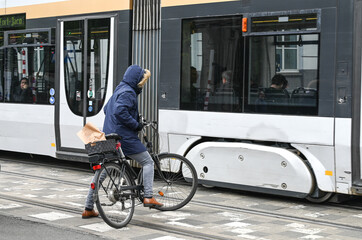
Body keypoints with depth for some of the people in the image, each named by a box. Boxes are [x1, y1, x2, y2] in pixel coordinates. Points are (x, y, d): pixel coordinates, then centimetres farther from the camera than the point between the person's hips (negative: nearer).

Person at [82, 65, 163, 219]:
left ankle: (88, 209, 14)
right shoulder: (128, 92, -12)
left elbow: (107, 109, 28)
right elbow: (120, 111, -26)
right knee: (148, 162, 4)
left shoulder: (120, 91, 19)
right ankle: (148, 197, -5)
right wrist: (136, 125, -18)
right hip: (124, 137, -9)